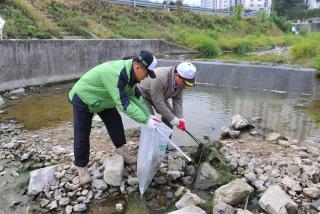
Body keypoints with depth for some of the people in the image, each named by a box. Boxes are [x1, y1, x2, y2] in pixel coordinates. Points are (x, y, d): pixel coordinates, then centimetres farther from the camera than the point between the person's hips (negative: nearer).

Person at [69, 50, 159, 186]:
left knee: (115, 122, 7)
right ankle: (81, 167, 15)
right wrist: (145, 120, -35)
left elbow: (135, 95, -1)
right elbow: (123, 103, -40)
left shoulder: (129, 72, -10)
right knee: (82, 135, -1)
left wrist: (148, 115, -4)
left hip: (102, 98, 8)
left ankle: (121, 152, 23)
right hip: (83, 99, -8)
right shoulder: (116, 74, -40)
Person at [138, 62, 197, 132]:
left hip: (161, 96, 7)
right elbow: (158, 102, -35)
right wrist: (174, 120, -30)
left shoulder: (181, 81, -19)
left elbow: (177, 100, -11)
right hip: (143, 95, -7)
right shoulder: (160, 78, -41)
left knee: (170, 116, 0)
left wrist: (180, 118, -22)